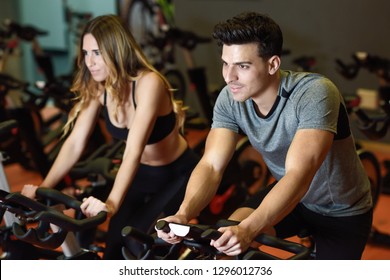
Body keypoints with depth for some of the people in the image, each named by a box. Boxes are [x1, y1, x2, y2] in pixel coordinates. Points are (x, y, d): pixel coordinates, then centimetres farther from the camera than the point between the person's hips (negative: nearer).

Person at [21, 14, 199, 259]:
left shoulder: (149, 83, -30)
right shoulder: (97, 88, -11)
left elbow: (134, 150, -40)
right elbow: (75, 143, -12)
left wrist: (112, 203, -50)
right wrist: (43, 188, -23)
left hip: (178, 175, -5)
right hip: (141, 175, 5)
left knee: (138, 245, -15)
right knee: (115, 250, -1)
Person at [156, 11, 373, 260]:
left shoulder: (314, 94, -33)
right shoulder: (230, 99, -17)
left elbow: (298, 175, -43)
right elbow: (211, 165, -23)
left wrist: (247, 230, -56)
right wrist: (183, 214, -42)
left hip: (342, 211, -4)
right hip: (290, 196, 4)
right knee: (223, 239, -16)